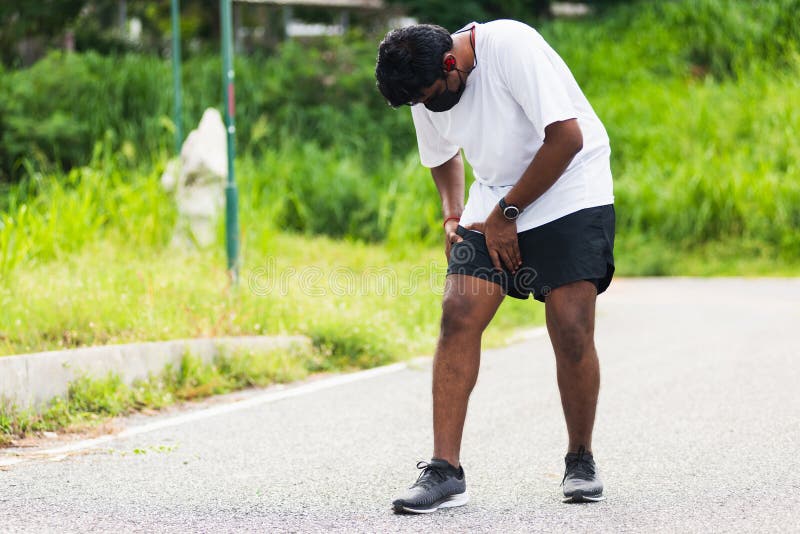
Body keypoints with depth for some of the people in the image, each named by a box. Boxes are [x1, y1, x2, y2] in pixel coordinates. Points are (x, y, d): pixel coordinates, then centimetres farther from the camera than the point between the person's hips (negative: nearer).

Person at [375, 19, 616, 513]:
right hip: (496, 204, 5)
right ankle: (446, 471, -12)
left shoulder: (511, 46, -24)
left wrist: (506, 214, -18)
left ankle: (581, 461, 7)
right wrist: (452, 216, 2)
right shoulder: (426, 92, -2)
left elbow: (567, 138, -25)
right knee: (458, 315, -12)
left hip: (569, 191, -5)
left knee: (572, 328, -15)